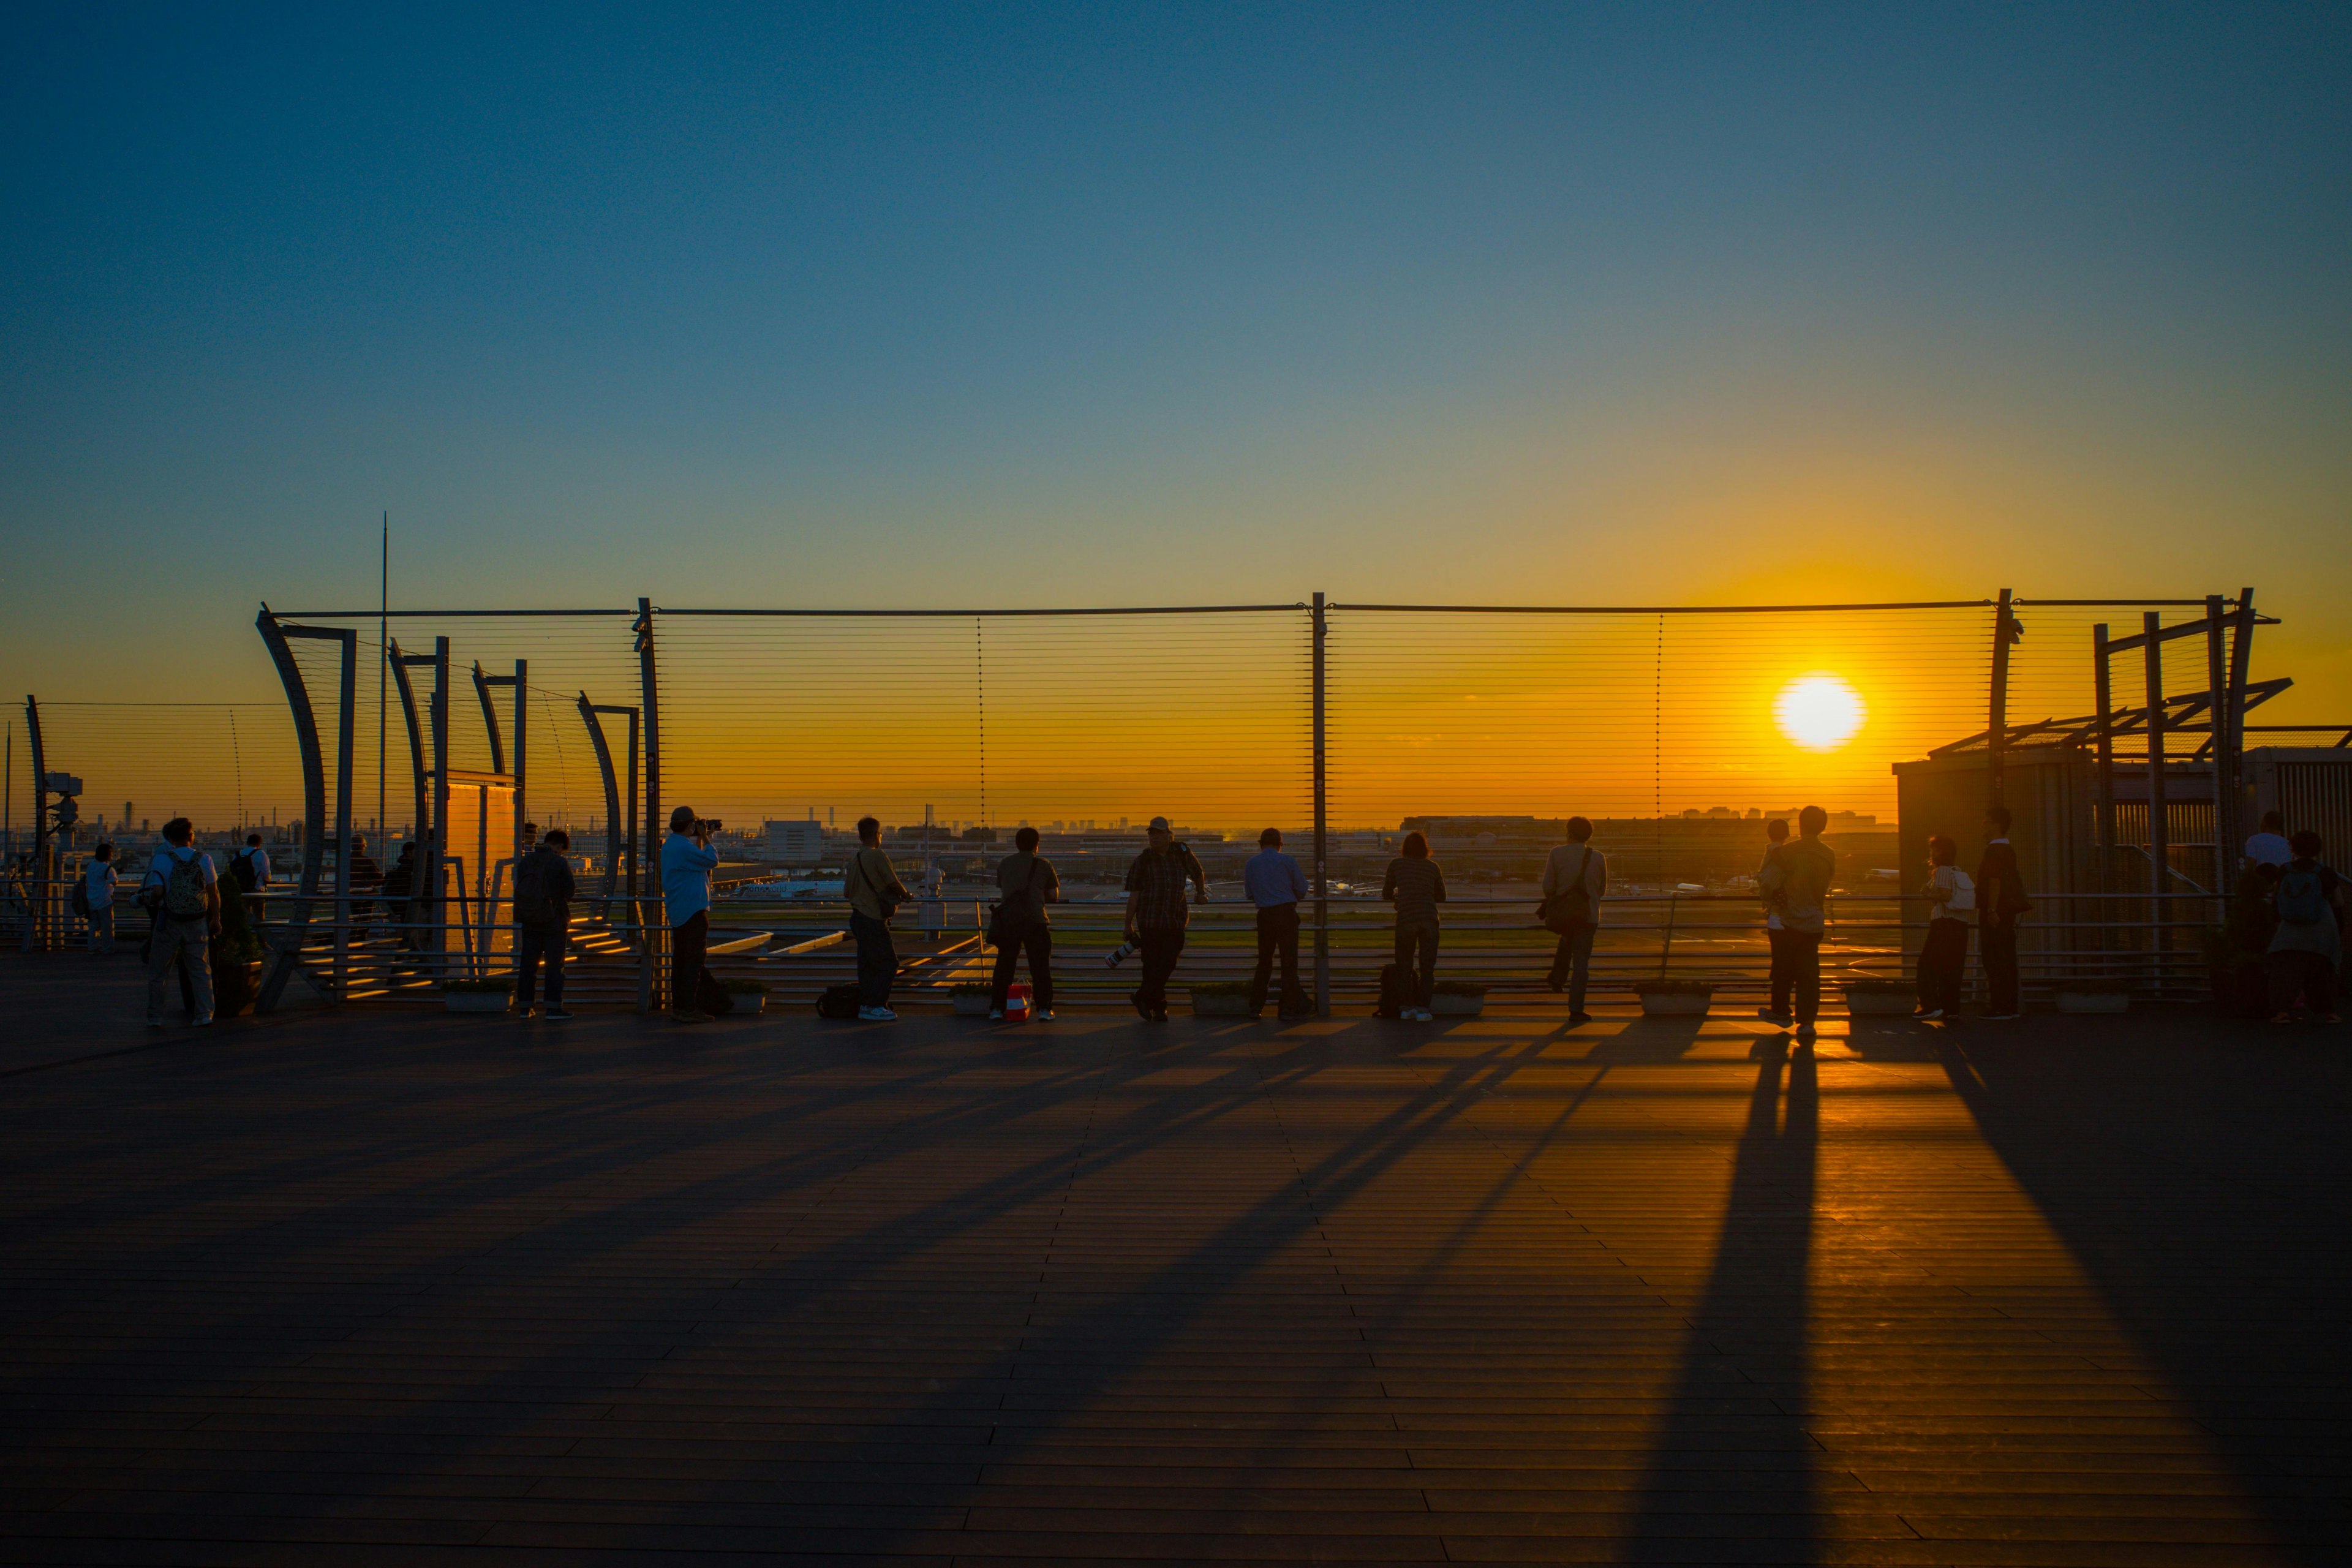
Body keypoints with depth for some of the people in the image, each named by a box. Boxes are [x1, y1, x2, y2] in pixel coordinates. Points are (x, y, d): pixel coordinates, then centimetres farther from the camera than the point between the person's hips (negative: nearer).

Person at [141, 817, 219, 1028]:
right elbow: (214, 893, 2)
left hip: (169, 924, -2)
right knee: (201, 971, 9)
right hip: (197, 923, 2)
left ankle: (155, 1018, 11)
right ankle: (204, 1015, 3)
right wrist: (216, 919, 11)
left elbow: (157, 892, -16)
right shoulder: (204, 859, -1)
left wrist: (147, 900, 6)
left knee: (157, 973, 10)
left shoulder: (162, 860, -8)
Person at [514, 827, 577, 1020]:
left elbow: (520, 889, 10)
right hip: (554, 921, -4)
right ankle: (554, 1008, 0)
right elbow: (569, 892, -10)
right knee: (555, 964, 2)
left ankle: (524, 1008, 11)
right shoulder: (560, 863, -11)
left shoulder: (526, 861, 4)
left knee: (527, 963, 9)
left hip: (529, 922, 4)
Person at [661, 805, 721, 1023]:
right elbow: (712, 860, -12)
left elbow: (698, 862, 23)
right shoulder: (683, 847, -17)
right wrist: (705, 838, -1)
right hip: (692, 910, -10)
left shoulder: (669, 845, 15)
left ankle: (678, 1007, 15)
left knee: (680, 960, 12)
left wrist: (701, 841, 19)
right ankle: (687, 1009, -9)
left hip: (678, 913, 10)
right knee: (694, 961, -8)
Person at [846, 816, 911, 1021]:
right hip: (874, 919, -8)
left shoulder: (854, 859, 11)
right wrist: (906, 895, 7)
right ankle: (875, 1006, -7)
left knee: (866, 963, 13)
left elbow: (847, 891, 18)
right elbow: (894, 884, -11)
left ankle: (864, 1004, 14)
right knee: (888, 963, -4)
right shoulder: (878, 855, -13)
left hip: (857, 917, 8)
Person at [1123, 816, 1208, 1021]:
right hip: (1150, 921, -2)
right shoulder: (1143, 861, 0)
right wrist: (1128, 925, -1)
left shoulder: (1181, 853, 4)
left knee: (1167, 964, -2)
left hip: (1175, 922, 2)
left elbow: (1198, 874, 24)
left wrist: (1201, 893, 13)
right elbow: (1133, 896, 1)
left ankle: (1142, 997, 16)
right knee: (1152, 965, -2)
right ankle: (1159, 1007, 12)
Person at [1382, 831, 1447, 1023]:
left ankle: (1408, 1007, 10)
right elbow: (1441, 897, 23)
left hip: (1406, 919, -1)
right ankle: (1423, 1009, -2)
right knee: (1427, 966, 4)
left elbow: (1387, 894, 20)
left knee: (1404, 965, 11)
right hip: (1429, 919, 1)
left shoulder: (1396, 864, 11)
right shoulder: (1432, 866, 14)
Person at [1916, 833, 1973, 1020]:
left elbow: (1946, 894, -20)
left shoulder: (1942, 870, -8)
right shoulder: (1960, 872, 16)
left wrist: (1930, 895, -1)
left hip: (1943, 924, -8)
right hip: (1960, 926, 8)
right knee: (1952, 967, 9)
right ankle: (1951, 1008, 7)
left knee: (1928, 964, -3)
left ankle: (1931, 1005, -11)